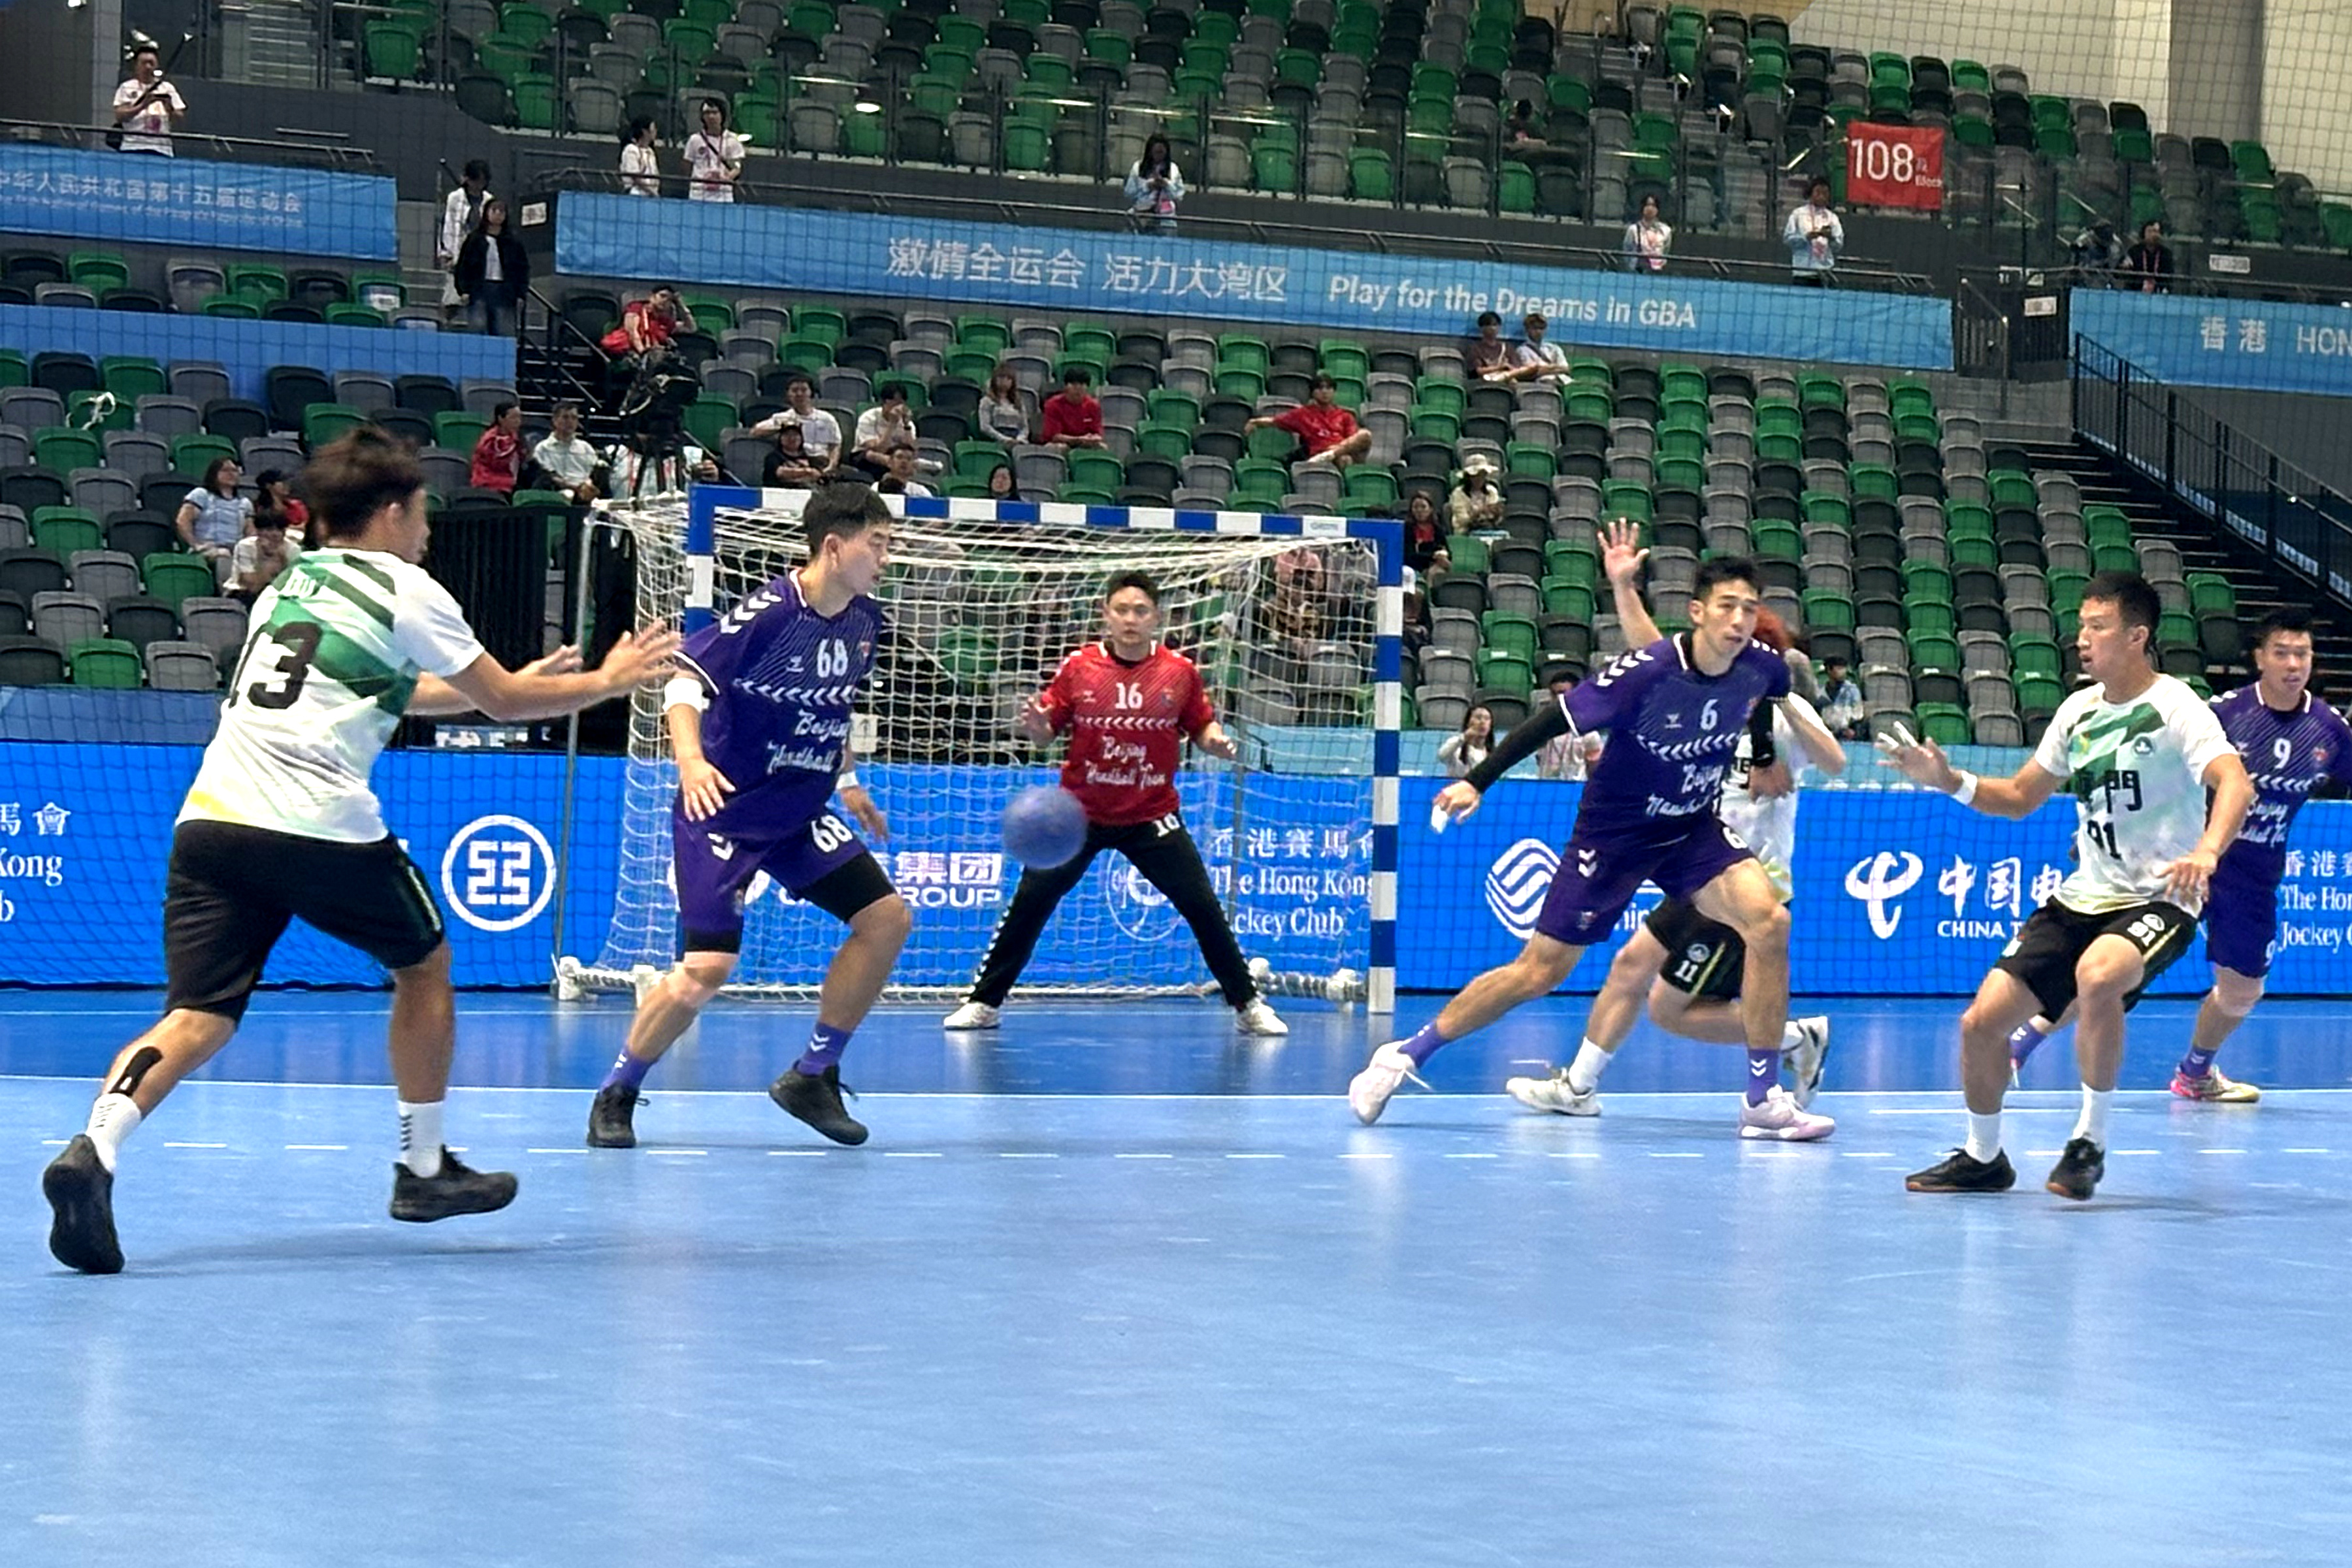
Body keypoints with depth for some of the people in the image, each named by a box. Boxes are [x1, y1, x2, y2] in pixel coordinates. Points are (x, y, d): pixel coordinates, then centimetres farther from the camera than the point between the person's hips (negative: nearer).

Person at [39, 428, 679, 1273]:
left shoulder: (291, 581, 25)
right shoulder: (407, 592, 4)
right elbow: (504, 704, 9)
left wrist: (514, 681, 46)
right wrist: (608, 680, 25)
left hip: (211, 817, 5)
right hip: (319, 829, -5)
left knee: (198, 1016, -2)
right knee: (425, 965, 19)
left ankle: (94, 1147, -29)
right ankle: (424, 1169, 26)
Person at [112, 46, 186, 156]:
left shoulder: (167, 88, 14)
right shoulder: (127, 88, 7)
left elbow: (179, 119, 10)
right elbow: (120, 117, -6)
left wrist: (170, 110, -11)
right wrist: (143, 106, -18)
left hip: (162, 150, 2)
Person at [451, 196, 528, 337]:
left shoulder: (513, 242, 12)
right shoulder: (474, 239, 9)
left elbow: (523, 268, 13)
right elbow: (463, 266, 7)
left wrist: (520, 294, 3)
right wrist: (464, 290, -4)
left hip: (505, 292, 1)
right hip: (480, 290, -1)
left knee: (505, 334, -7)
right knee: (478, 329, -11)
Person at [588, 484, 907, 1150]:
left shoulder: (865, 621, 3)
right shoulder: (768, 611, -20)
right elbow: (684, 678, -21)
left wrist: (847, 781, 23)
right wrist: (690, 758, -35)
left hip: (800, 816, 8)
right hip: (723, 813, -8)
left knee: (887, 917, -2)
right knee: (707, 969, -15)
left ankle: (813, 1078, 11)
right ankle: (616, 1094, 7)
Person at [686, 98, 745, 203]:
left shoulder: (732, 140, 5)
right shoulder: (695, 140, 8)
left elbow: (737, 168, 1)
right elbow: (688, 169, 13)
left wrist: (728, 177, -19)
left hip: (724, 196, -1)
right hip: (698, 195, 1)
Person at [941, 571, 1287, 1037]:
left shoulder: (1180, 672, -5)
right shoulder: (1078, 667, -6)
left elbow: (1202, 727, 6)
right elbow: (1047, 730, 0)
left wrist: (1217, 741, -16)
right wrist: (1037, 727, -23)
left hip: (1152, 818, 0)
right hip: (1080, 811, 0)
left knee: (1202, 906, -3)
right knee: (1029, 901, -4)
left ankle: (1248, 1004, 11)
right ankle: (984, 1001, 9)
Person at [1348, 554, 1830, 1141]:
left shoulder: (1762, 666, -12)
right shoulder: (1645, 672, -27)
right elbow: (1553, 721, -20)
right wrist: (1477, 781, -22)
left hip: (1694, 829, 4)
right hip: (1614, 833, -4)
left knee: (1768, 920, -21)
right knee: (1539, 972, 1)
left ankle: (1763, 1100, -12)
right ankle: (1404, 1056, 19)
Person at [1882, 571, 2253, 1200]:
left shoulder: (2173, 707, -12)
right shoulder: (2078, 710, 9)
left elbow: (2235, 783, -28)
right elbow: (2020, 797, 21)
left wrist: (2206, 851, -47)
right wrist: (1948, 781, 4)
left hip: (2157, 900, -7)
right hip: (2082, 897, 7)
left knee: (2097, 976, -38)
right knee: (1981, 1022, -2)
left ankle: (2090, 1141, -19)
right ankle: (1983, 1157, 22)